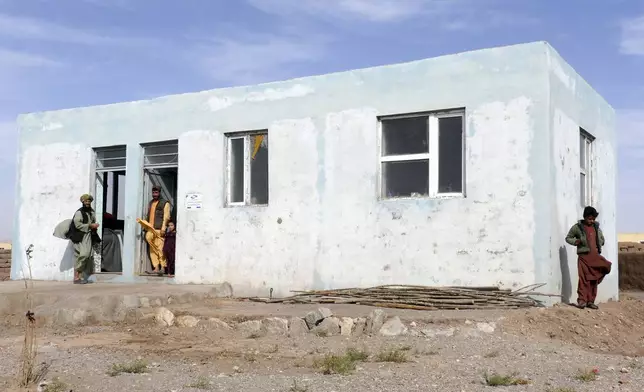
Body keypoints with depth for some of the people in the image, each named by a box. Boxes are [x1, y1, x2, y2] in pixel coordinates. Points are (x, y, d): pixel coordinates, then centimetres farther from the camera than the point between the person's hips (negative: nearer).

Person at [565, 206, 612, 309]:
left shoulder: (596, 227, 13)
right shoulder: (577, 227, 0)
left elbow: (602, 239, 27)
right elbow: (568, 238, 9)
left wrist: (600, 243, 6)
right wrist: (575, 241, -9)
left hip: (596, 256, 5)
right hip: (584, 256, -4)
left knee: (594, 280, 4)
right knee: (584, 279, -9)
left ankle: (591, 301, 10)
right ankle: (582, 300, -6)